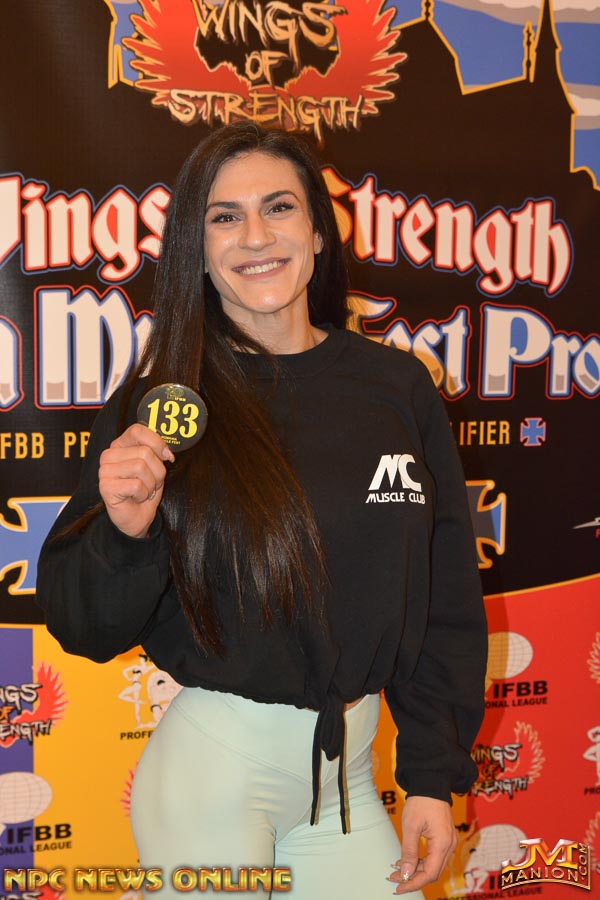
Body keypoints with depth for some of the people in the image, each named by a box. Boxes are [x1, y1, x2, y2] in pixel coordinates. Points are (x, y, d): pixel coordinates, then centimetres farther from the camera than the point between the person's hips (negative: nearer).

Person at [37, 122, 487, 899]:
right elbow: (85, 630, -5)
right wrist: (125, 534, -25)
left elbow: (445, 597, 3)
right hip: (212, 769, -2)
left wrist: (434, 775, 2)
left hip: (347, 774, 3)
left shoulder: (398, 387, -2)